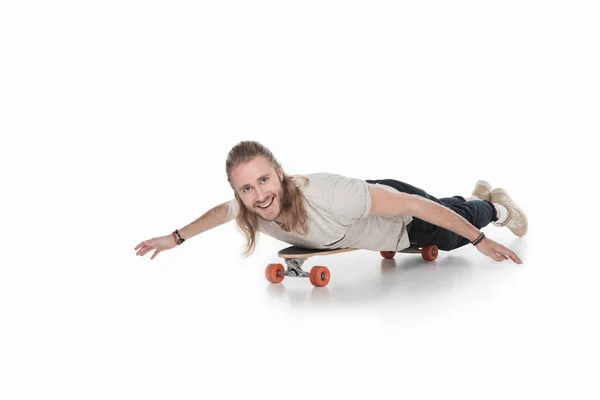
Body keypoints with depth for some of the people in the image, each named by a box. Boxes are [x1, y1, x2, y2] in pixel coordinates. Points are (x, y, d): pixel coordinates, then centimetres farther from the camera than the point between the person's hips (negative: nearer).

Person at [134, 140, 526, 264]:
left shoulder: (329, 194, -47)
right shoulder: (250, 207, -28)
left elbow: (417, 205, -39)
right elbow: (221, 211, 0)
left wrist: (480, 240, -32)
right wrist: (176, 238, 4)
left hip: (403, 217, -6)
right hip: (369, 202, 6)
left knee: (452, 235, 27)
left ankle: (496, 206, 58)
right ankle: (478, 194, 65)